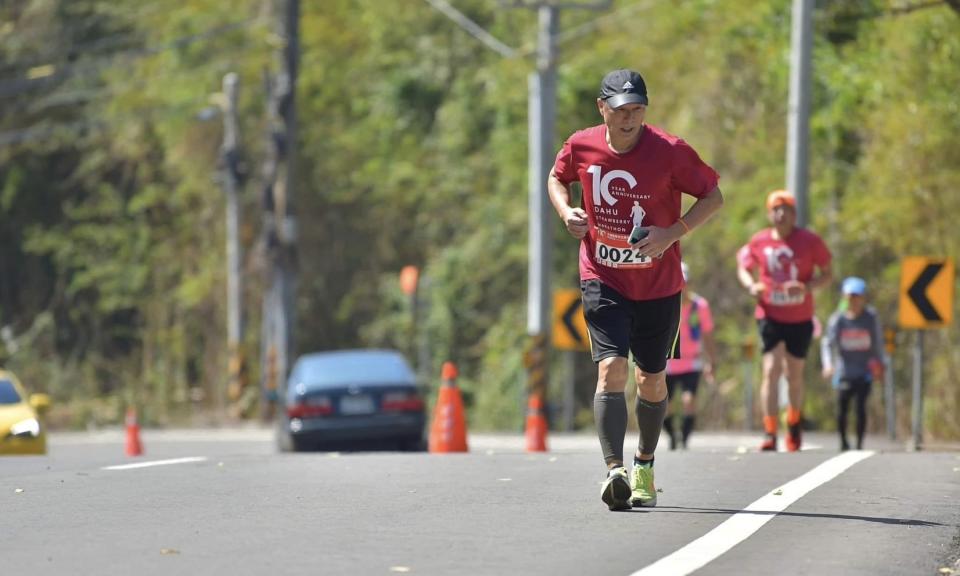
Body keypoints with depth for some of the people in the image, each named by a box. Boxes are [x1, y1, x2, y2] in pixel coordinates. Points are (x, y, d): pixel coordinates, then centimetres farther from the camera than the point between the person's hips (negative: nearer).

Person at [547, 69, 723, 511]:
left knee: (651, 380, 12)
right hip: (603, 280, 0)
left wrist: (673, 233, -19)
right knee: (611, 370, -19)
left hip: (658, 286, 0)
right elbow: (556, 178, 15)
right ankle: (614, 470, -26)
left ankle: (645, 465, 36)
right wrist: (566, 212, -6)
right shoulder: (581, 147, -7)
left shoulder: (670, 152, -15)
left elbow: (713, 197, -5)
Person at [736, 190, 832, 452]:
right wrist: (751, 286, -11)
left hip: (800, 318, 0)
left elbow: (826, 274, 1)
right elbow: (744, 268, 11)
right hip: (770, 315, 0)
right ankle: (770, 433, -15)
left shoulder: (809, 241, -4)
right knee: (771, 369, -13)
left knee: (794, 375, 11)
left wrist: (807, 286, -19)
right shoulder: (759, 242, -1)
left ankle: (794, 425, 34)